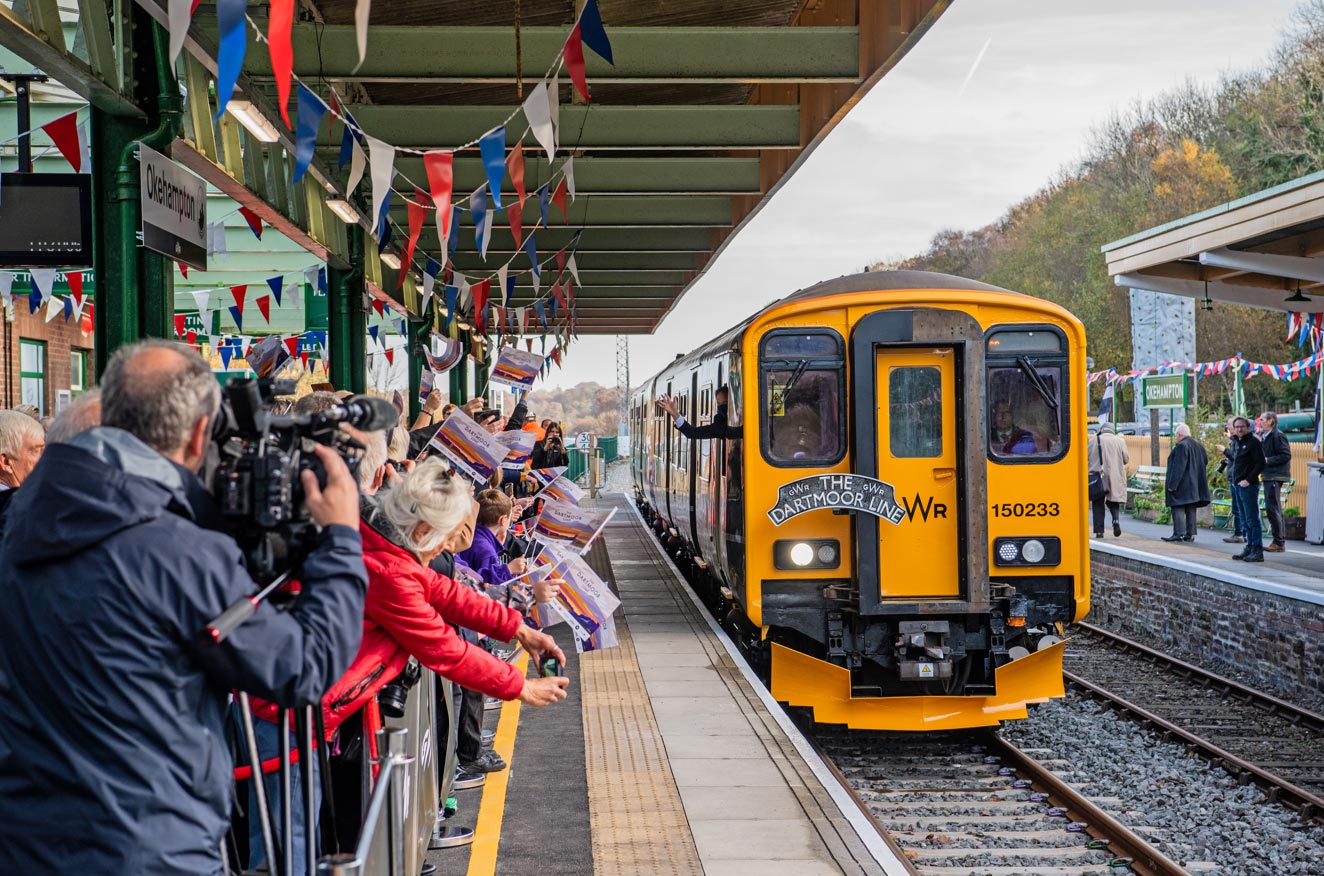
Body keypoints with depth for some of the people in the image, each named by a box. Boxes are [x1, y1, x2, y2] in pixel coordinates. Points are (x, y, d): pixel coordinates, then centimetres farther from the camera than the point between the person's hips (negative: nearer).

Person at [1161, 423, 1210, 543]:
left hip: (1182, 484, -8)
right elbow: (1205, 460, 19)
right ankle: (1190, 534, 11)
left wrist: (1172, 484, -18)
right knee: (1191, 509, 11)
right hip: (1194, 484, 8)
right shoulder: (1198, 445, 11)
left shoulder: (1181, 446, -16)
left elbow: (1178, 467, -20)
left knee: (1178, 508, -5)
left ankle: (1179, 533, -10)